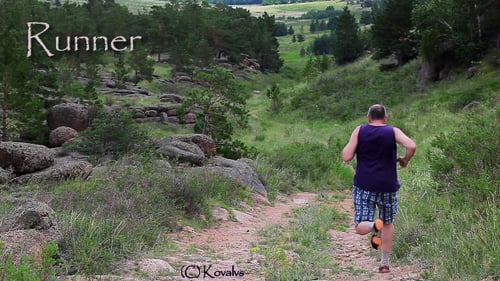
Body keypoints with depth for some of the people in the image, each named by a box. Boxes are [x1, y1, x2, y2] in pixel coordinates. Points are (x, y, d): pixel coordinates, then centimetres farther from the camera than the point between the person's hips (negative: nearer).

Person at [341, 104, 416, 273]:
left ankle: (373, 226, -32)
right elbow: (411, 146, -17)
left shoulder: (359, 131, 1)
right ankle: (384, 264, 24)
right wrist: (404, 160, 1)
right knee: (388, 223, 21)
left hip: (363, 186, -1)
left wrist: (348, 145, 14)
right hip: (387, 187, 1)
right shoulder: (393, 131, 0)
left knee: (360, 227, 2)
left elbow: (346, 157, -5)